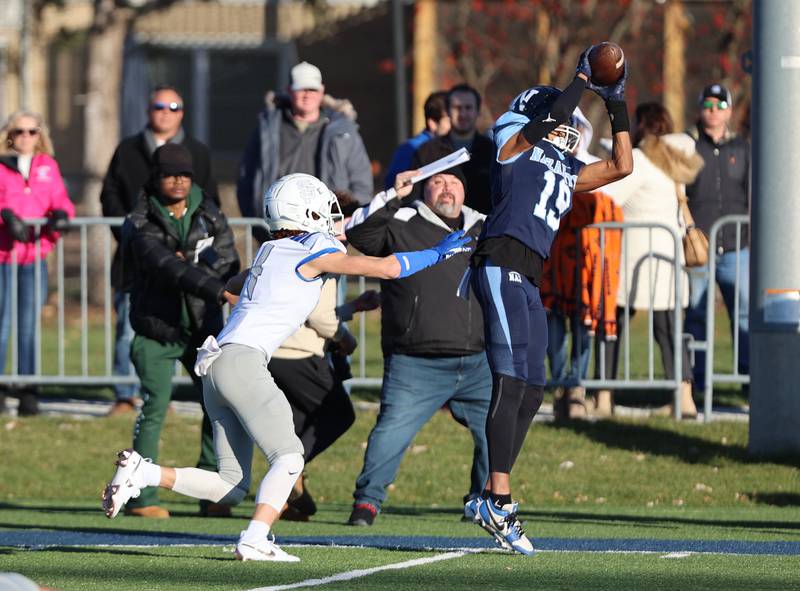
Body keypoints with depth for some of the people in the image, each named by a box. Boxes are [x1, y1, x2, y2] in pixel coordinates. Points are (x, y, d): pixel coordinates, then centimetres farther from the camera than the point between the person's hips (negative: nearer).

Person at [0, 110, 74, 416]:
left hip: (36, 254, 3)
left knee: (30, 324, 4)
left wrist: (61, 214, -13)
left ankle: (28, 393, 8)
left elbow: (60, 199, 9)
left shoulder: (47, 166, 14)